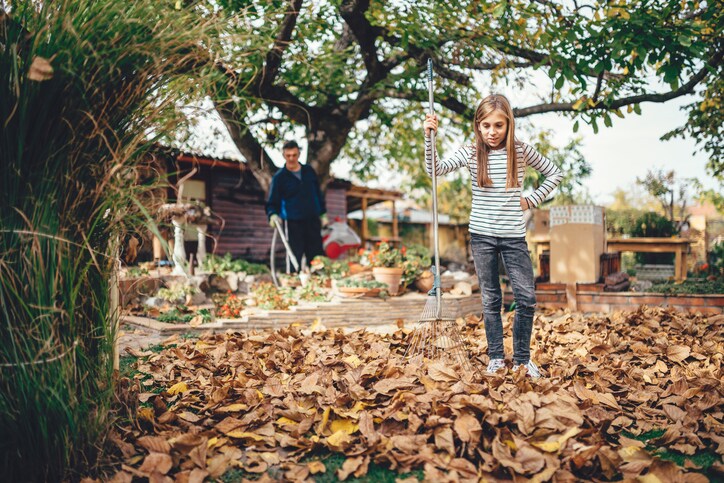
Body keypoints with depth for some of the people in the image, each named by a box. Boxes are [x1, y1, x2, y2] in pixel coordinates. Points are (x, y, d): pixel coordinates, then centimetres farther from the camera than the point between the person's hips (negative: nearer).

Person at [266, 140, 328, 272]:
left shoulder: (309, 171, 8)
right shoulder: (279, 177, -2)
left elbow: (318, 193, 17)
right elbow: (272, 202, -1)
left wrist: (323, 214, 16)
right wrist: (273, 214, -20)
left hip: (313, 221, 3)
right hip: (293, 223, -3)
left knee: (316, 255, 8)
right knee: (295, 256, -2)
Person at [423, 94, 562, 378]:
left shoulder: (522, 151, 0)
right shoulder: (470, 153, -2)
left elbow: (554, 174, 12)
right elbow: (435, 170, -15)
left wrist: (533, 200, 2)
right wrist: (429, 137, -26)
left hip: (514, 236, 0)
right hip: (482, 236, 0)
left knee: (527, 299, -2)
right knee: (491, 300, 8)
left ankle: (522, 359, 15)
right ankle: (496, 358, 20)